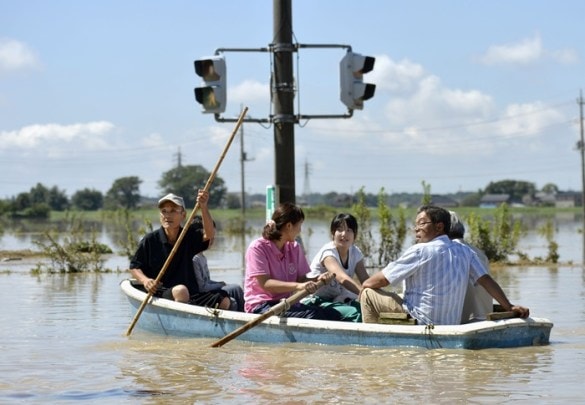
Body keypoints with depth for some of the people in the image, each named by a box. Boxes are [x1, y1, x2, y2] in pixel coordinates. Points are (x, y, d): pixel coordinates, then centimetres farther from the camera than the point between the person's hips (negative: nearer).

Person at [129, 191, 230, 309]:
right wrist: (145, 280, -15)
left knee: (224, 301, -18)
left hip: (191, 297, 3)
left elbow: (208, 234, -13)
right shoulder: (150, 240, 2)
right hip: (160, 295, -3)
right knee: (180, 290, -37)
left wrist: (203, 207, -28)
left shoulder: (189, 236, 8)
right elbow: (134, 267, 7)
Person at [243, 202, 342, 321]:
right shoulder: (257, 248, -7)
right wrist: (298, 286, -29)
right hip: (262, 305, -7)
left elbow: (302, 278, 13)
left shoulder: (295, 248, 14)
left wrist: (318, 279, -10)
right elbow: (264, 284, -17)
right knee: (311, 316, -32)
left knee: (333, 315, -19)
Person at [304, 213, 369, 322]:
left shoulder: (355, 253, 6)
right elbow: (342, 278, -34)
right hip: (317, 303, -6)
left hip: (338, 301, 7)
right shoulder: (328, 252, -17)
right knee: (356, 314, -31)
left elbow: (365, 280, -4)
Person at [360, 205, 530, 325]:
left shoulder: (419, 250, -13)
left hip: (421, 323, -8)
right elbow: (486, 280, 0)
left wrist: (364, 285, 12)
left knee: (369, 294, 7)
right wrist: (509, 307, 4)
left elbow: (382, 279, -7)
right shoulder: (464, 251, 4)